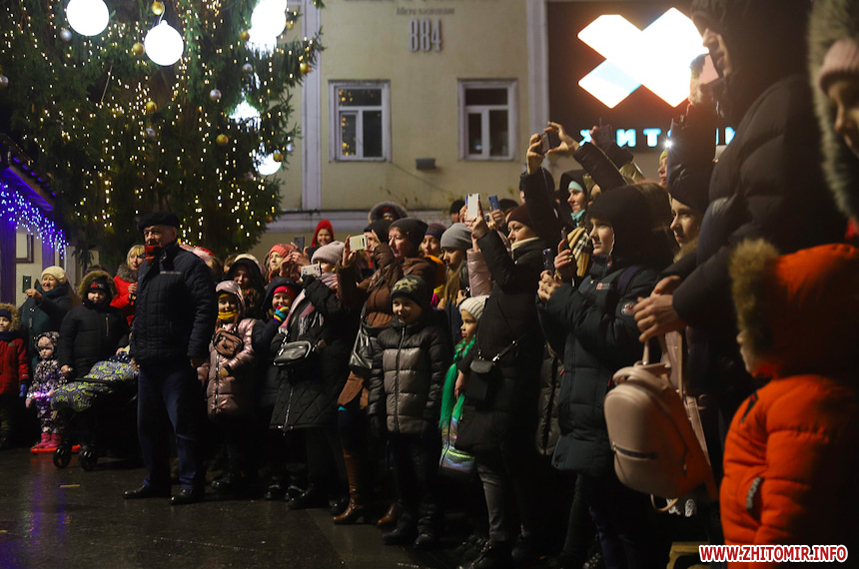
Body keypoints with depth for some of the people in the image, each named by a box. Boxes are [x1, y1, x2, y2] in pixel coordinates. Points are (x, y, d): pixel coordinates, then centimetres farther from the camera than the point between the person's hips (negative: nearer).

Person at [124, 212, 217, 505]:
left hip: (176, 360, -9)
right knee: (148, 424, 14)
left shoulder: (189, 263, -6)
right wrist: (136, 348, 18)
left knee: (183, 423, -5)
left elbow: (206, 307, -14)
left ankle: (191, 484, 1)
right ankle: (156, 481, 25)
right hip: (148, 360, 9)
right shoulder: (147, 268, 20)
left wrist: (196, 350, -20)